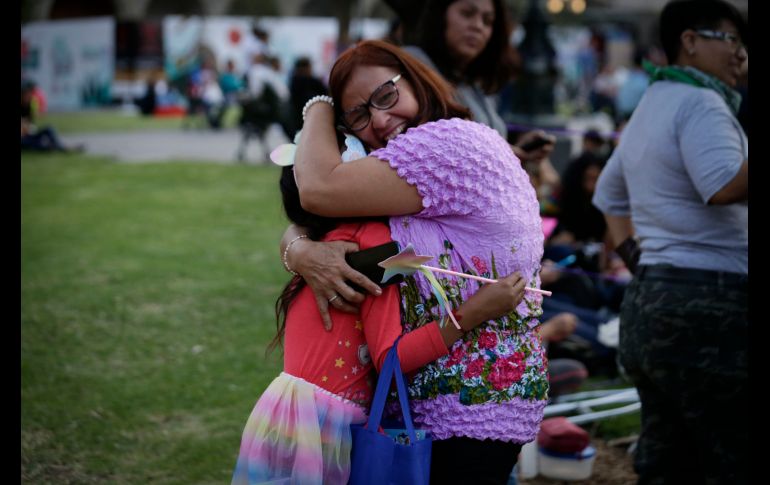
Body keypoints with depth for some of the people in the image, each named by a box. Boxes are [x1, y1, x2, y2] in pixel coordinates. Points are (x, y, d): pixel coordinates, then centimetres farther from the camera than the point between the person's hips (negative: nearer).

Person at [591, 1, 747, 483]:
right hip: (707, 304, -10)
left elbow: (609, 196, 33)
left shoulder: (648, 107, 22)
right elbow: (725, 185, -25)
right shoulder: (699, 102, -9)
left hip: (649, 301, 10)